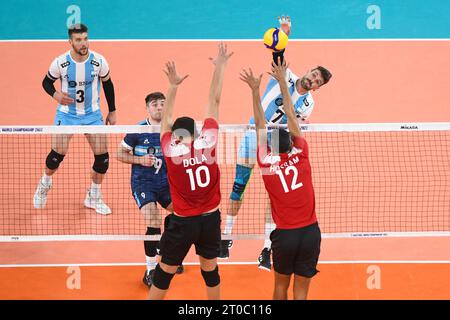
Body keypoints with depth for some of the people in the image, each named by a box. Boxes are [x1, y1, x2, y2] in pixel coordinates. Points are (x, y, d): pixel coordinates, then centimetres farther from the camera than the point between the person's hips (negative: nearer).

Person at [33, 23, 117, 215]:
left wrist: (112, 111, 7)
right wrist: (56, 95, -21)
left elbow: (107, 84, 3)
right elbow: (47, 82, 0)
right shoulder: (60, 62, -16)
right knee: (57, 154, -3)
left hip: (92, 114, 1)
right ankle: (44, 183, 30)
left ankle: (94, 197, 15)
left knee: (102, 156, -6)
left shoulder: (99, 61, -13)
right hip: (66, 114, -1)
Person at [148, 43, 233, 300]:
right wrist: (220, 67, 9)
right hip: (211, 219, 2)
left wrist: (173, 86, 10)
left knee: (165, 272, 11)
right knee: (210, 269, 17)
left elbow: (166, 121, 7)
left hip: (182, 222, -2)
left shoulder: (170, 150, -12)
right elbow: (214, 101, 0)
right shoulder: (209, 142, -10)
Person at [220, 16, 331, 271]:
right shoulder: (285, 76, -8)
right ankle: (227, 237, 17)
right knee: (238, 187, 1)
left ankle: (267, 250, -3)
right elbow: (278, 56, -26)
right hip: (254, 134, -1)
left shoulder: (308, 104, -2)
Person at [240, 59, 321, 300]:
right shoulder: (300, 156, -3)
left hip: (285, 234, -1)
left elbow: (260, 126, 3)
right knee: (301, 290, 5)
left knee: (281, 285, 19)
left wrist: (255, 91, 5)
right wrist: (283, 83, 12)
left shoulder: (267, 163, -6)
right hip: (310, 231, 1)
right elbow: (292, 118, 5)